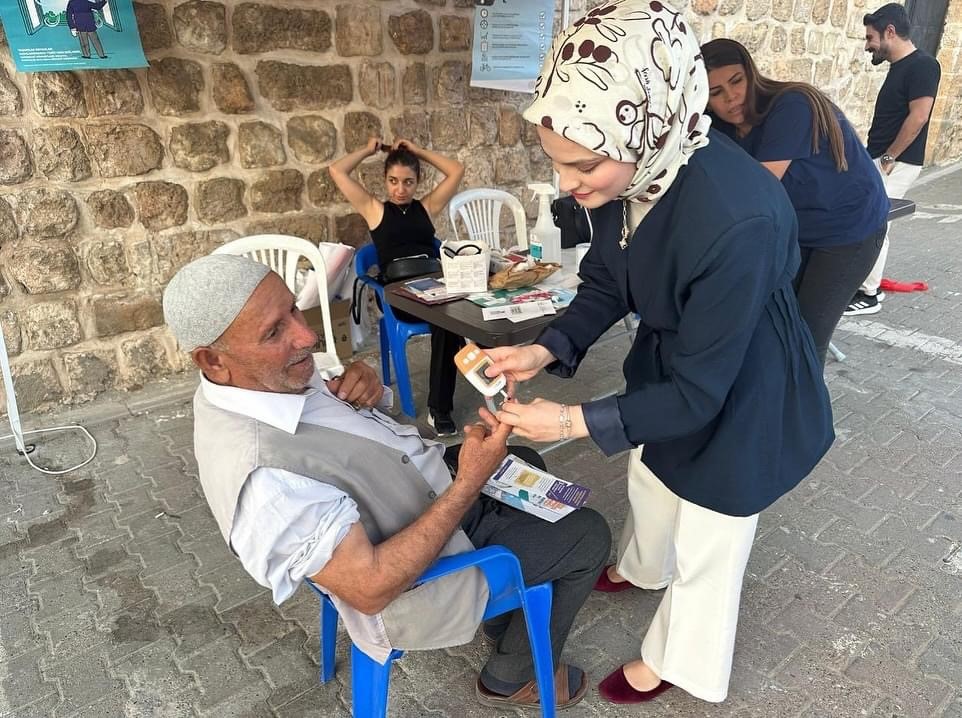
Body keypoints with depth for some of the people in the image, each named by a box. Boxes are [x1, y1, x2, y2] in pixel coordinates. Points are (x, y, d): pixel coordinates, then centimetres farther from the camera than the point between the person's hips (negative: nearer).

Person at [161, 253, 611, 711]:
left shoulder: (265, 377, -11)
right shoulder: (265, 478, -39)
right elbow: (370, 590, -32)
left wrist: (363, 387, -16)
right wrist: (469, 484, -33)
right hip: (417, 578, -8)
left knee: (524, 463, 27)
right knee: (588, 536, 5)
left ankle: (504, 615, 41)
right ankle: (512, 677, 26)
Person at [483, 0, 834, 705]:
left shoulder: (739, 222, -41)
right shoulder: (629, 173, -21)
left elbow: (697, 392, -30)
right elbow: (606, 284, -3)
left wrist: (575, 422, -29)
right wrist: (547, 349, -19)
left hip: (738, 396, -7)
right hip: (671, 362, 7)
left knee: (707, 543, 15)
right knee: (650, 481, 31)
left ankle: (672, 660, 45)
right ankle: (641, 568, 65)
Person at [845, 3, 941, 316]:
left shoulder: (922, 65, -14)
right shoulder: (899, 67, 15)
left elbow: (918, 117, -20)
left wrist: (888, 158, -16)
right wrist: (876, 157, 17)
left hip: (896, 164, -9)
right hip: (879, 160, 9)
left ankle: (868, 296, 2)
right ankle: (867, 285, 21)